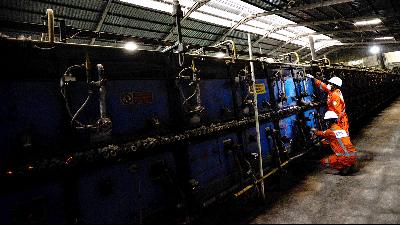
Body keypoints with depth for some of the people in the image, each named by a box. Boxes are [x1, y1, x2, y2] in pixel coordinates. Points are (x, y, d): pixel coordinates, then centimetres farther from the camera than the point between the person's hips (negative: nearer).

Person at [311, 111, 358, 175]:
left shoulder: (330, 131, -7)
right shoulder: (343, 129, 13)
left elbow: (321, 134, 14)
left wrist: (315, 131, 34)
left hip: (345, 158, -7)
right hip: (354, 156, 7)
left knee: (323, 162, 6)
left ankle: (344, 168, -4)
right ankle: (352, 165, 17)